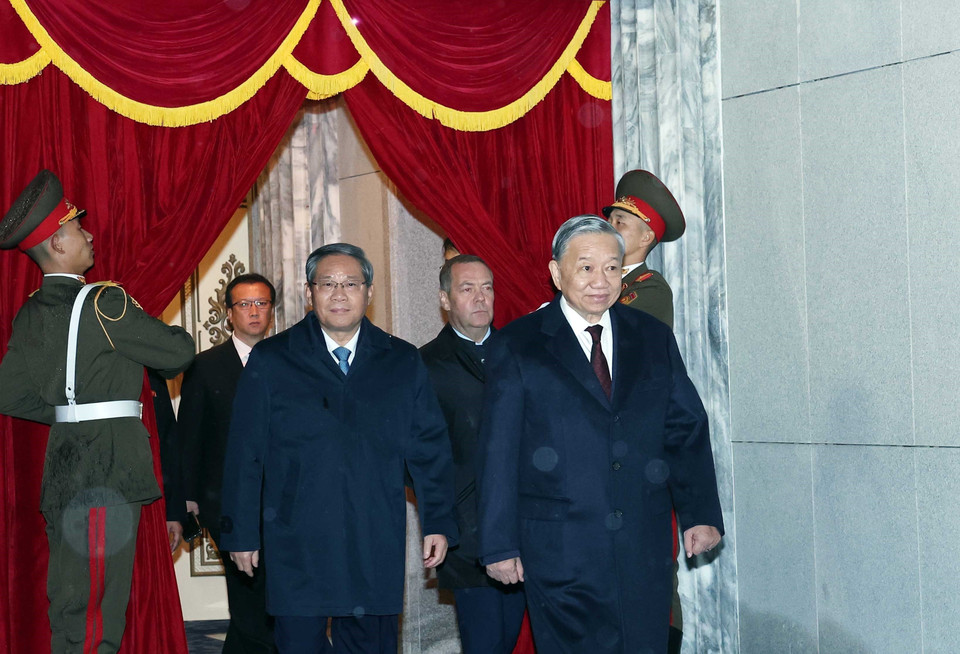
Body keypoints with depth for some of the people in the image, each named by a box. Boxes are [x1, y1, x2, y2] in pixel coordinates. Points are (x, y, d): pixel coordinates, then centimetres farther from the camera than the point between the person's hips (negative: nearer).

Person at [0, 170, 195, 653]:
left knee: (69, 601, 14)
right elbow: (178, 351, -7)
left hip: (63, 463, 8)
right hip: (109, 467, -8)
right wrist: (165, 364, 15)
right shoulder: (102, 302, -12)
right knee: (94, 613, -7)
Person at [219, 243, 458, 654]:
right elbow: (245, 453, 4)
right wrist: (241, 534, 1)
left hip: (375, 548, 2)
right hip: (296, 546, -1)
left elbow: (430, 448, 10)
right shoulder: (271, 361, 5)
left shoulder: (402, 362, 10)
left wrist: (438, 524, 5)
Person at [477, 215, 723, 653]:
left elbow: (687, 429, 11)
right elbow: (499, 453, -1)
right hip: (560, 549, -3)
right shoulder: (516, 346, 0)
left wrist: (701, 514, 2)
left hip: (644, 551, 3)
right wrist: (499, 546, -4)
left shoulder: (654, 339, 10)